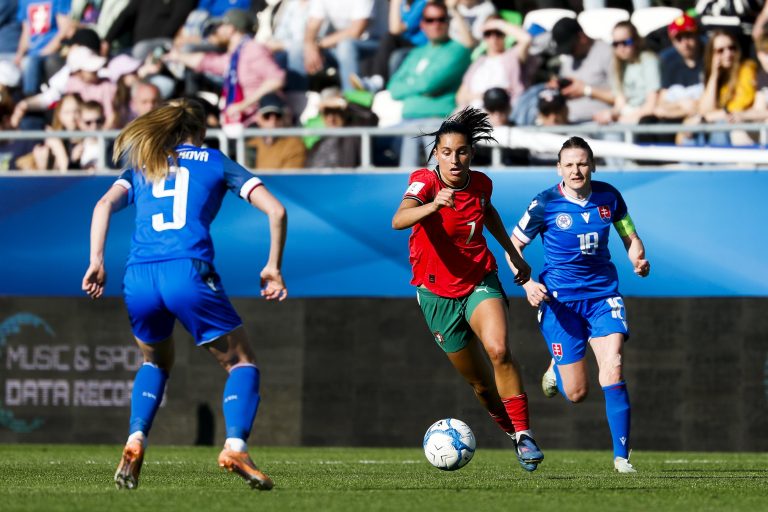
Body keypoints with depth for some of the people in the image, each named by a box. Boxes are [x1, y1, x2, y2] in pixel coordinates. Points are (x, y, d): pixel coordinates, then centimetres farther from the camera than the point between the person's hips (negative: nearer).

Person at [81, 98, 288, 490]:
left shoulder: (142, 166, 23)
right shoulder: (216, 162, 17)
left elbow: (105, 204, 6)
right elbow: (275, 210, 9)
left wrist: (96, 262, 2)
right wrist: (273, 267, 16)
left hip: (138, 280, 3)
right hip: (189, 273, -3)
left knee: (156, 361, 29)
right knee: (241, 362, 10)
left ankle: (135, 441, 8)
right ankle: (235, 445, -14)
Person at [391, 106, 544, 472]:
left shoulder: (481, 184, -3)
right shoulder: (425, 181, -16)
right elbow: (398, 220, -37)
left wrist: (514, 255, 28)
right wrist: (433, 205, -55)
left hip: (480, 282, 1)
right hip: (438, 294, -1)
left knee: (498, 350, -27)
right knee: (480, 383, 6)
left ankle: (523, 433, -20)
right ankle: (512, 430, 30)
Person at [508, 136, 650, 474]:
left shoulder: (608, 197, -1)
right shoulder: (545, 204, -9)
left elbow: (630, 237, 12)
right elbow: (513, 246, 0)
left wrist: (638, 259, -10)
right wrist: (527, 283, -16)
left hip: (603, 295, 2)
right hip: (560, 299, -2)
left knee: (613, 370, -19)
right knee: (576, 393, -1)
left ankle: (621, 456, -10)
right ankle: (556, 370, 39)